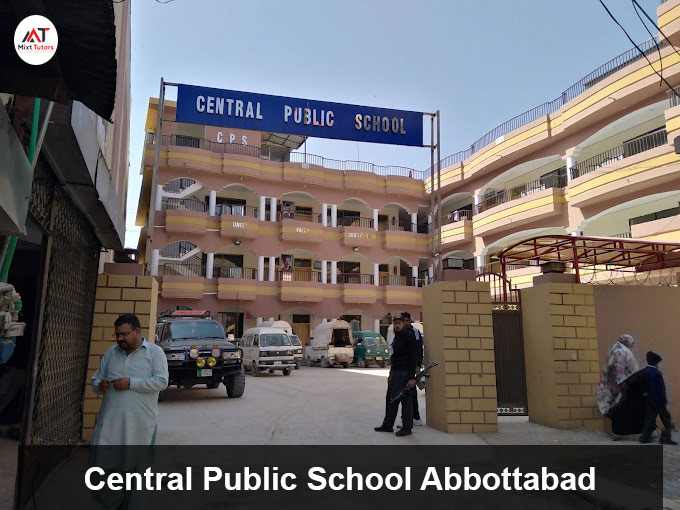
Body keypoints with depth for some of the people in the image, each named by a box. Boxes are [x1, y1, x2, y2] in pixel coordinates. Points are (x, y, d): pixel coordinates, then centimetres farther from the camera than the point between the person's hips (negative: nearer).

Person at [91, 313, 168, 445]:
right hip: (110, 419, 4)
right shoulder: (110, 353, 13)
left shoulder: (155, 352, -2)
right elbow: (95, 380, 18)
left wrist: (131, 383, -19)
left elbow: (162, 382, -13)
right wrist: (100, 386, -7)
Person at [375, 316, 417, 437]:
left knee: (406, 400, -3)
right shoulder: (395, 337, 15)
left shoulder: (408, 336, -10)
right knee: (390, 398, 12)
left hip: (405, 373, -9)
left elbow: (413, 357, -15)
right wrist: (391, 374, 18)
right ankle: (387, 425, 22)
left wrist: (412, 377, -19)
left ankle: (407, 428, 6)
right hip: (395, 372, 9)